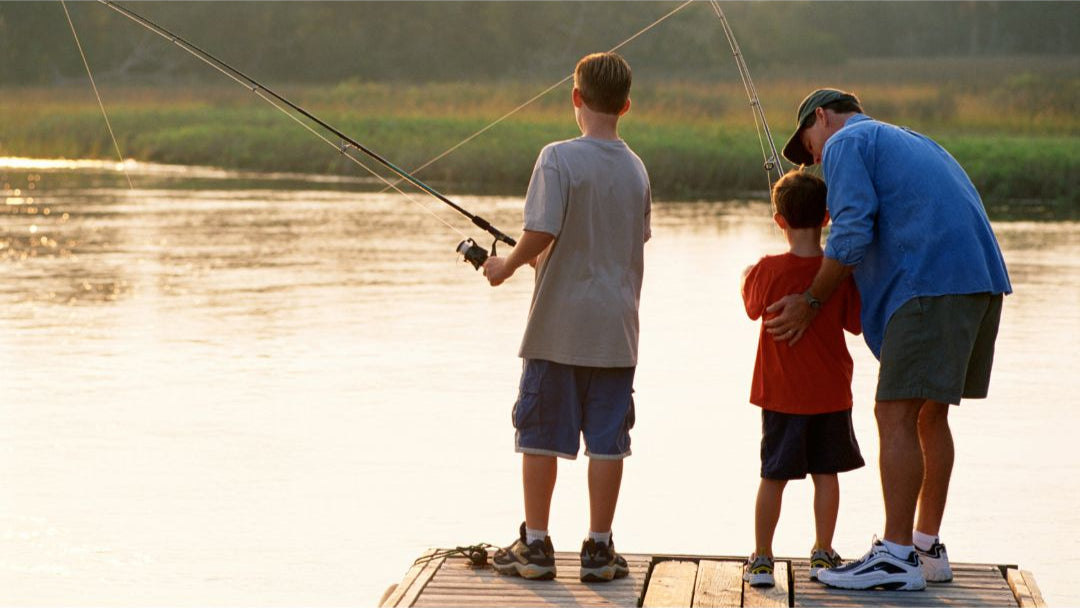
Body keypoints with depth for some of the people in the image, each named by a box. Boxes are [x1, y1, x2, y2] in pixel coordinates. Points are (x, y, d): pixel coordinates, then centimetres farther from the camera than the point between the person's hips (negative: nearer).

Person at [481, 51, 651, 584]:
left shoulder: (559, 158, -11)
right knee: (606, 439, 6)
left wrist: (507, 266, 1)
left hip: (558, 325, -4)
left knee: (540, 437, 7)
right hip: (615, 329, 4)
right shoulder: (636, 169, 6)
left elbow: (541, 233, -19)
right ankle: (598, 549, 8)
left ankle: (535, 546, 12)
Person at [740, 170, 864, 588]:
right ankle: (823, 555, 14)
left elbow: (753, 307, 5)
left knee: (773, 475, 4)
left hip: (781, 392, -1)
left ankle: (761, 559, 5)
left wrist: (747, 278, 23)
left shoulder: (770, 270, -12)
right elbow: (855, 324, 0)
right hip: (831, 391, 1)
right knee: (826, 473, 10)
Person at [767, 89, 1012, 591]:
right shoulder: (912, 141, 32)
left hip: (932, 284, -9)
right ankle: (927, 548, 19)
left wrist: (810, 302, 1)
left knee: (896, 414, -8)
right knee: (929, 415, 15)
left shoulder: (845, 142, 4)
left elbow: (852, 233, -9)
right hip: (982, 281, 9)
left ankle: (897, 556, -10)